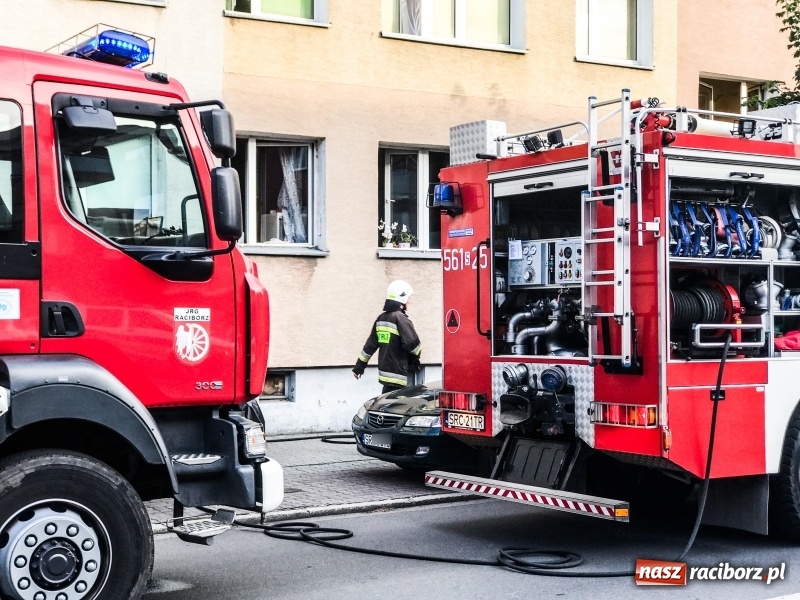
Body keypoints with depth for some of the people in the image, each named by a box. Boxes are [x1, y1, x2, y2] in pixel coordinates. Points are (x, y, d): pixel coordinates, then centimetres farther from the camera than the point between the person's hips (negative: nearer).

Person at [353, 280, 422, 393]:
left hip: (384, 370, 8)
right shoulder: (400, 318, -13)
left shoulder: (381, 318, 10)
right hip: (397, 373, -8)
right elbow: (412, 344, -17)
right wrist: (417, 355, 5)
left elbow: (370, 345, 14)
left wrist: (359, 366, 20)